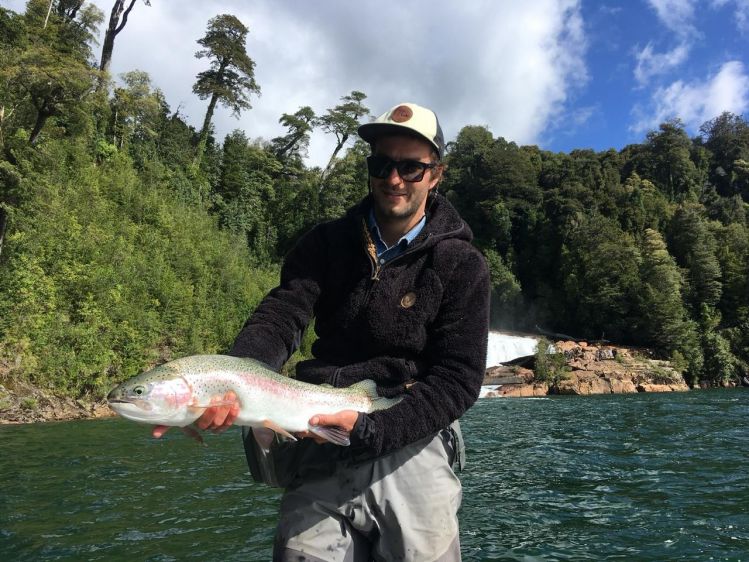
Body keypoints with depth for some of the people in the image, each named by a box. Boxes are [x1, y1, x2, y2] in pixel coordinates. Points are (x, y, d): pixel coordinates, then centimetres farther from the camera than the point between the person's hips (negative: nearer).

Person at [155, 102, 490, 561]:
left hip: (410, 448, -1)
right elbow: (279, 317, -11)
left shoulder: (461, 266, -5)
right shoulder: (328, 243, 3)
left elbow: (459, 378, -9)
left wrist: (371, 429, -21)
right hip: (320, 457, 2)